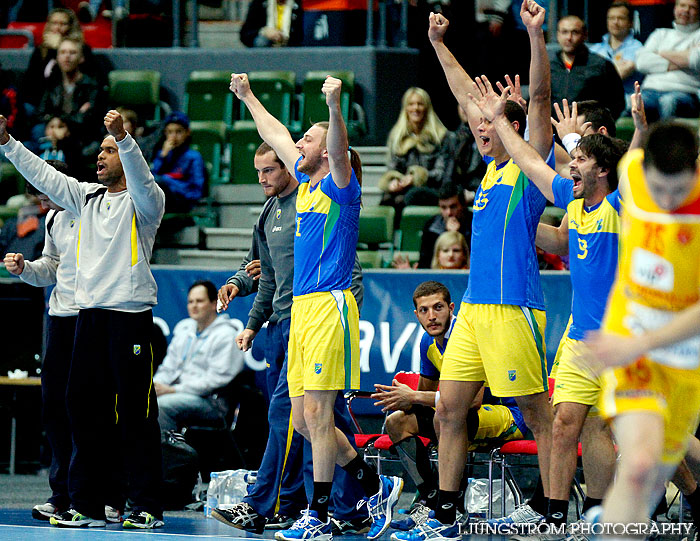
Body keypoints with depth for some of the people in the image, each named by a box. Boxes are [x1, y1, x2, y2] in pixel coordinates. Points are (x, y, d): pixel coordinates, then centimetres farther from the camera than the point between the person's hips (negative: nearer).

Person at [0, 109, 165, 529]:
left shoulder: (143, 202, -1)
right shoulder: (87, 198, 18)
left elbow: (140, 177, -21)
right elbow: (43, 175, 18)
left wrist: (123, 136, -36)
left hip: (131, 313, -7)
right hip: (89, 312, 7)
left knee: (136, 412, -5)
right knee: (83, 405, 5)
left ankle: (148, 507, -3)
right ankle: (87, 505, 11)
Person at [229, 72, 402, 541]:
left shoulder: (340, 185, -4)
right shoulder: (306, 183, 18)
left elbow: (339, 149, -25)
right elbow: (276, 136, 31)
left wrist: (335, 106, -42)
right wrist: (247, 97, 40)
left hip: (330, 306, -9)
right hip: (301, 308, 9)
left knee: (317, 413, -9)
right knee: (304, 420, 8)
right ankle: (378, 488, 18)